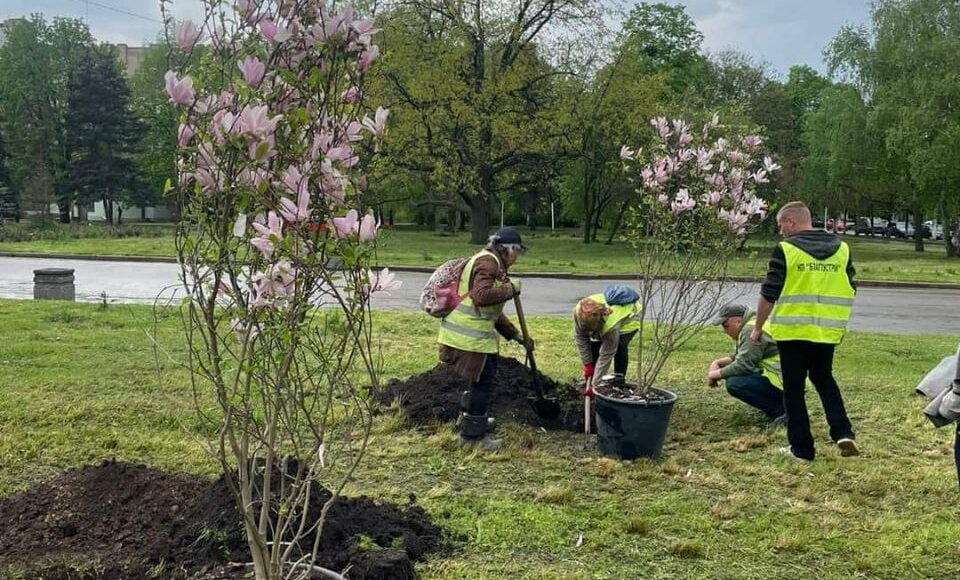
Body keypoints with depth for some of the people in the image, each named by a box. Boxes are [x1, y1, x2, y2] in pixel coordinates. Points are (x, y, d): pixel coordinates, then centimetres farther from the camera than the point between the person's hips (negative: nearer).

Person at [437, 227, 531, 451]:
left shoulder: (493, 264, 21)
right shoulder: (487, 261, -13)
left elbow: (494, 312, 25)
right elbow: (481, 296, -29)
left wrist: (517, 336, 23)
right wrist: (510, 288, -16)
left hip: (476, 333, 11)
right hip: (470, 336, -11)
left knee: (482, 378, 25)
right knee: (483, 382, -1)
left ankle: (471, 418, 42)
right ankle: (473, 434, 9)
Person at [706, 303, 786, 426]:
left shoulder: (752, 330, -17)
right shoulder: (749, 326, 15)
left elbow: (744, 364, -21)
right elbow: (741, 356, 23)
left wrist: (717, 374, -8)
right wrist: (717, 363, 9)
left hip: (782, 383, -11)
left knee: (734, 384, -22)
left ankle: (782, 410, -12)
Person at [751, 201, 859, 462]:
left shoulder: (785, 249, -10)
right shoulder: (841, 248, 6)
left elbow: (769, 294, -10)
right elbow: (849, 291, 11)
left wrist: (757, 327, 1)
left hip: (792, 331, -5)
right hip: (827, 332, 5)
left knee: (794, 389, 6)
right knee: (824, 379, 24)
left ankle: (802, 448, 10)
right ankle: (844, 433, 11)